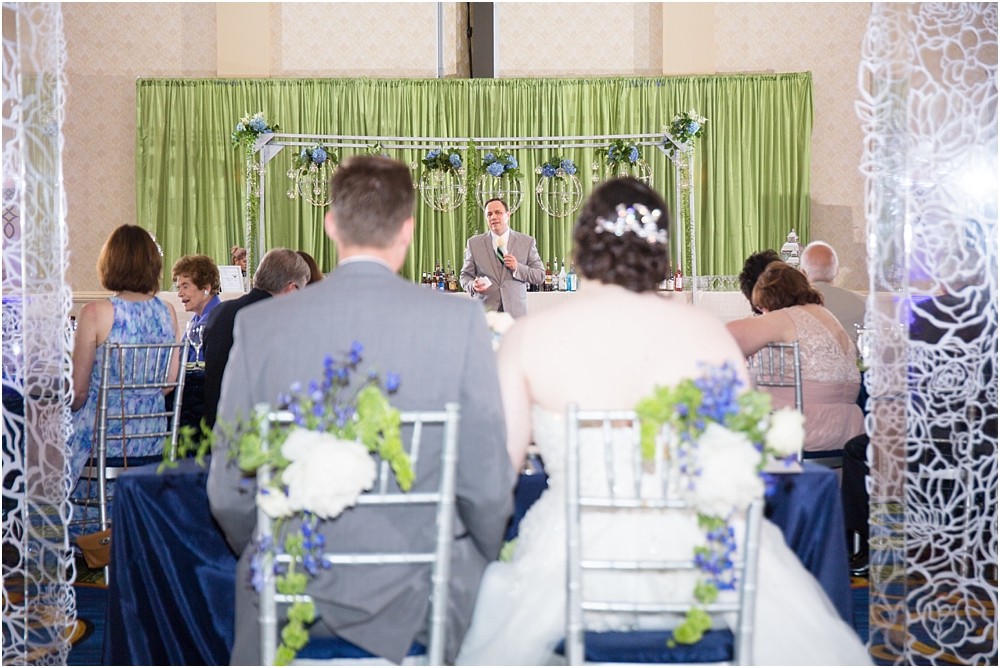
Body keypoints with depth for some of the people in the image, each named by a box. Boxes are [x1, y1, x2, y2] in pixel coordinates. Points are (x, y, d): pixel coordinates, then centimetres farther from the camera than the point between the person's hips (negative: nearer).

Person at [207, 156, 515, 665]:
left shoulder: (258, 324, -7)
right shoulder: (460, 321, -10)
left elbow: (228, 492, -2)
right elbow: (487, 483, -8)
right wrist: (481, 559, 13)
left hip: (292, 590, 1)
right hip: (415, 594, -1)